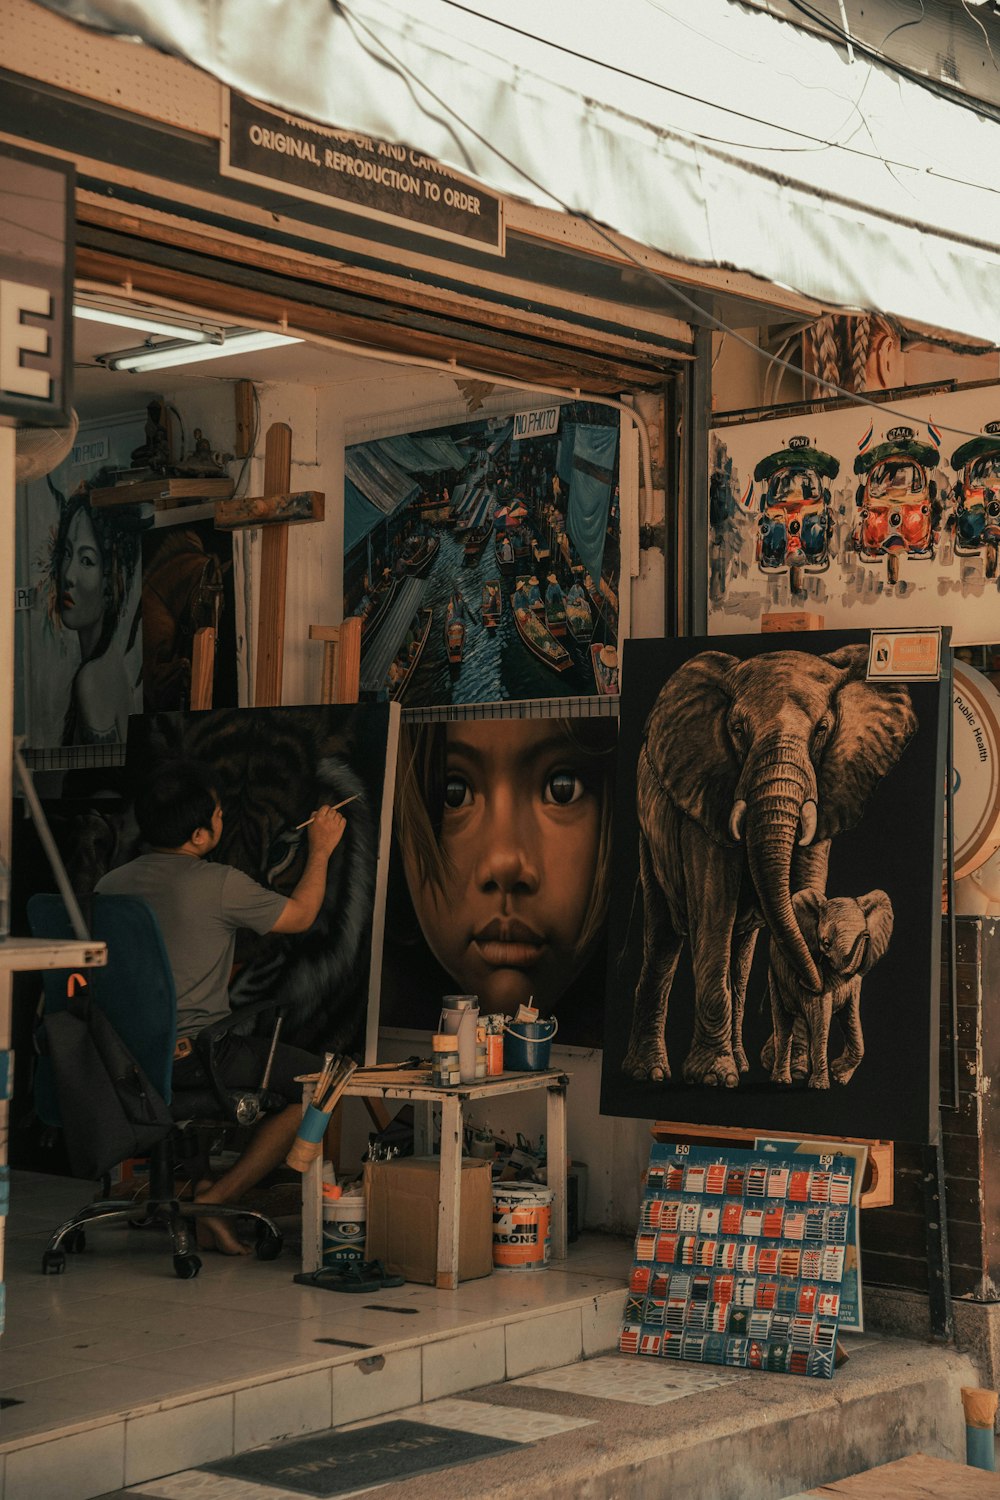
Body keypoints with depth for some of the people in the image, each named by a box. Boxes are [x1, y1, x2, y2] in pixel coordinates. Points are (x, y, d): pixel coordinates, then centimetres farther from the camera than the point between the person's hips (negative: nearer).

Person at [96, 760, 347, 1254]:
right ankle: (217, 1199, -3)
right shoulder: (220, 885, -13)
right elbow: (300, 915, 3)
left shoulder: (110, 884, 4)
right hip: (191, 1059, -8)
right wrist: (320, 850, 18)